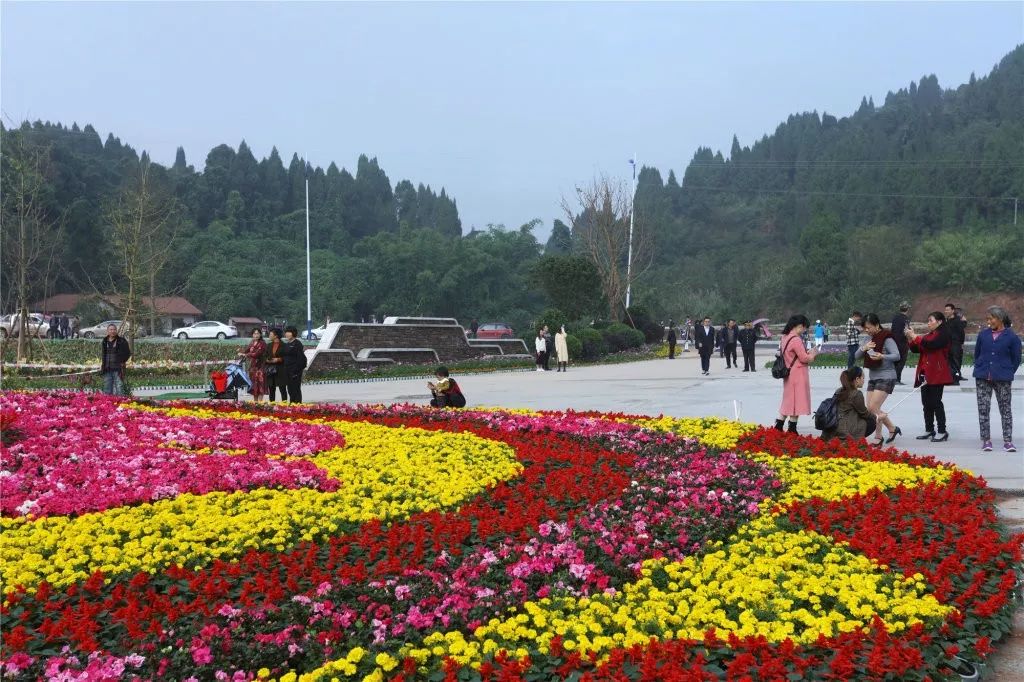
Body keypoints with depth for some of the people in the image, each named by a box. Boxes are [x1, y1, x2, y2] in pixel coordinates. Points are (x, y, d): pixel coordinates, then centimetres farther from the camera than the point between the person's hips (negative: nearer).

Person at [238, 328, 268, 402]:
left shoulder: (262, 343, -8)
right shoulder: (252, 343, 13)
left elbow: (257, 353, -18)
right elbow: (246, 349, 7)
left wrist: (245, 354, -18)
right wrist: (241, 352, -15)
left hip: (260, 366, -6)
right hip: (252, 366, 6)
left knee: (260, 385, -8)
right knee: (254, 385, 10)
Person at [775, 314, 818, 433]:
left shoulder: (785, 338, 8)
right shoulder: (796, 340, -20)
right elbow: (804, 358, -17)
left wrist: (808, 353, 11)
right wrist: (813, 354, 0)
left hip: (789, 374, 9)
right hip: (798, 375, -9)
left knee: (789, 400, 15)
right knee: (797, 401, 1)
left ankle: (779, 425, 14)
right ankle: (792, 429, 7)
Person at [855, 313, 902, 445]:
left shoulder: (887, 338, -11)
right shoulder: (870, 339, 11)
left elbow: (897, 356, -21)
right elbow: (857, 356, 7)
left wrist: (882, 356, -37)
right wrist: (864, 348, -13)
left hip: (886, 377, -8)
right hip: (873, 377, 8)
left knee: (873, 407, -13)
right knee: (871, 409, 7)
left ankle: (878, 438, -1)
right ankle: (892, 428, 24)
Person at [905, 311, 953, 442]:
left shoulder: (943, 334, -6)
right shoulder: (929, 335, 18)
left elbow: (930, 344, -23)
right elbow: (916, 349, 16)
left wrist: (915, 337, -15)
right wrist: (910, 338, 0)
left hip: (937, 374, -8)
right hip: (926, 373, 8)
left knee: (935, 401, -7)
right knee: (926, 402, 8)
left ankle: (942, 431, -2)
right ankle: (929, 430, 15)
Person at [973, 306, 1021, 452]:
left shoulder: (1012, 337, -3)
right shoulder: (983, 334, 5)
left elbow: (1016, 359, 4)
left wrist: (1007, 373, 3)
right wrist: (979, 368, 12)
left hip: (1002, 379, -3)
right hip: (982, 379, 3)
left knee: (1005, 409, 2)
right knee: (983, 409, 2)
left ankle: (1008, 441, 7)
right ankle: (986, 440, 9)